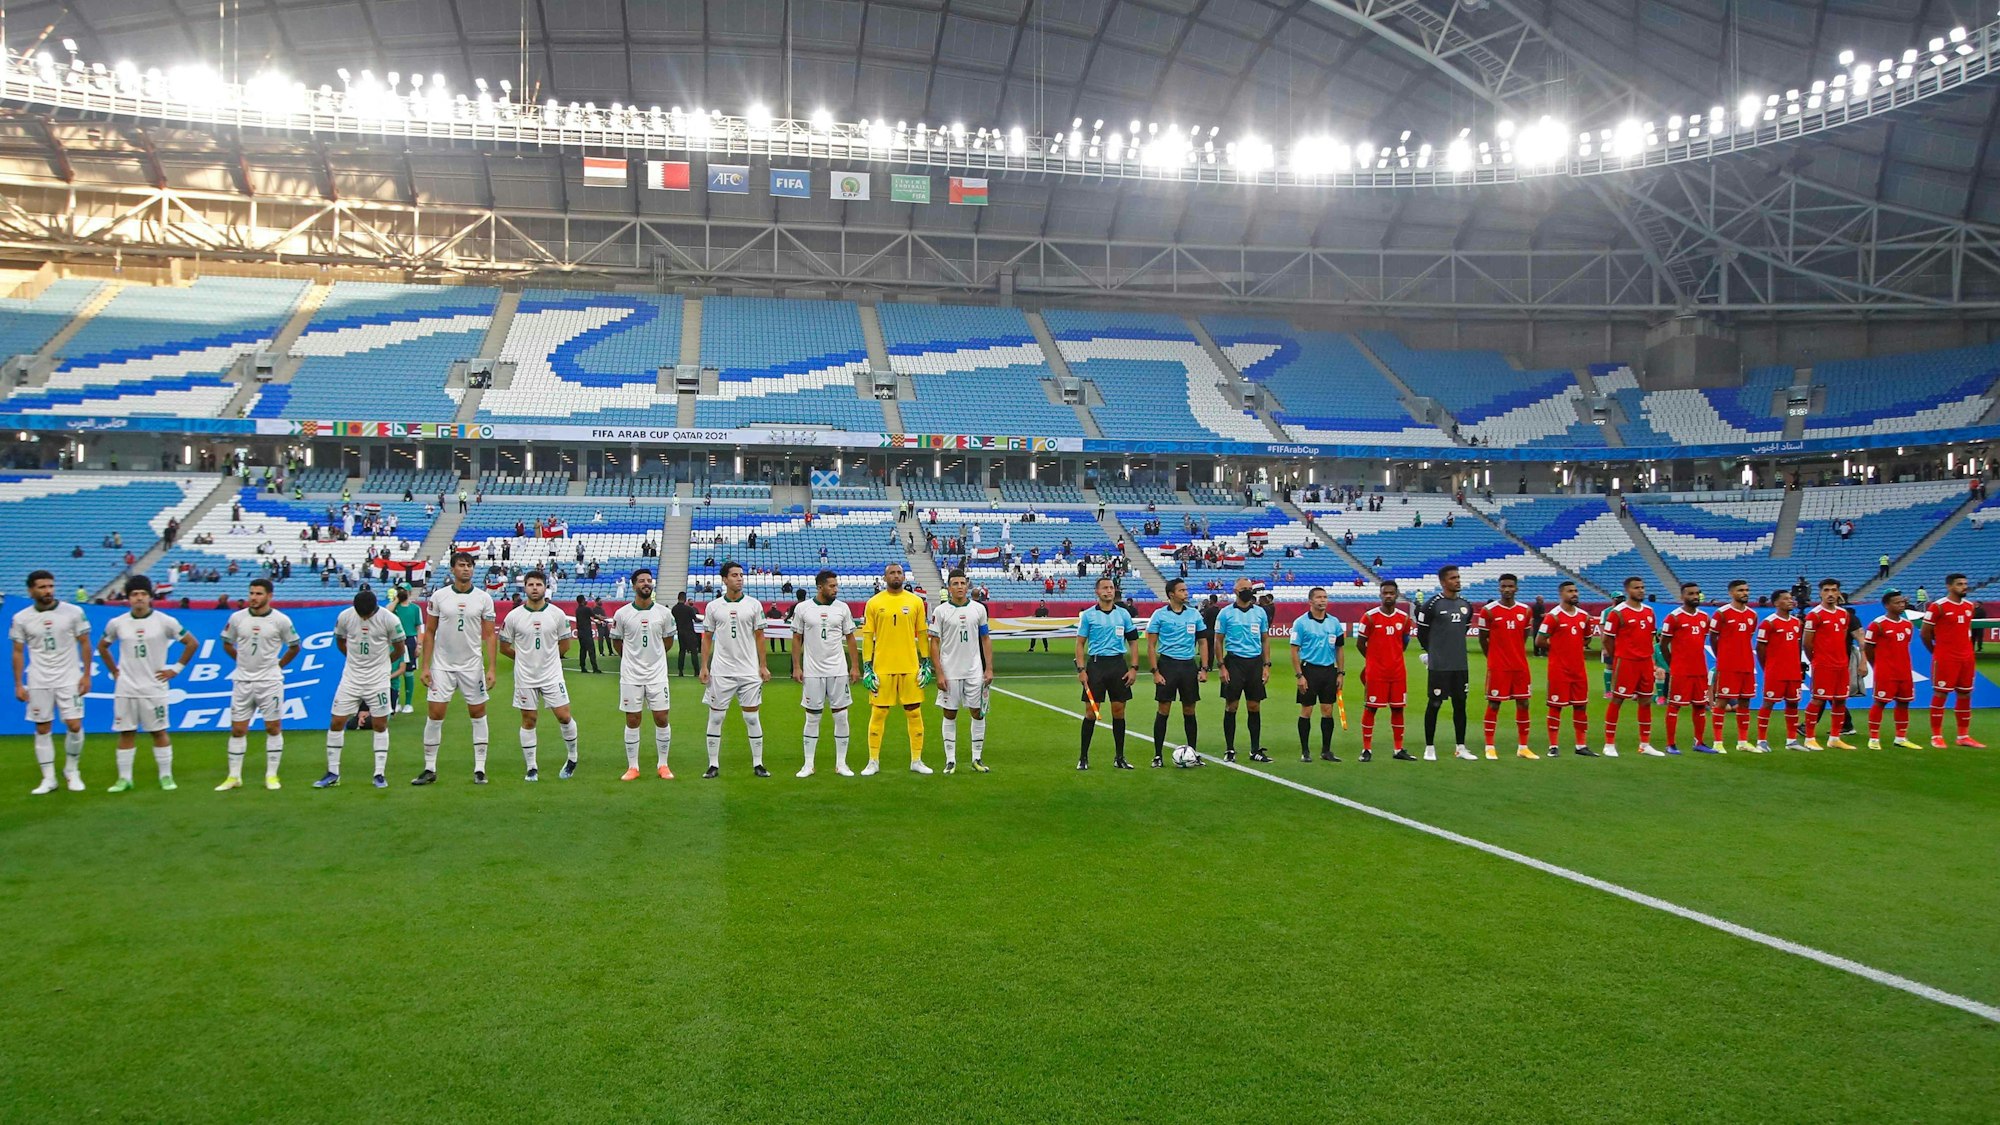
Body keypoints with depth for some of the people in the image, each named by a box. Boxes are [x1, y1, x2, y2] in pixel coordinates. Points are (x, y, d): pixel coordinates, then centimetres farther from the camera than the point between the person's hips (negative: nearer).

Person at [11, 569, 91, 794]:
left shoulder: (73, 612, -4)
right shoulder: (21, 618, 0)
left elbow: (84, 644, 2)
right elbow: (18, 652, 6)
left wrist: (86, 674, -3)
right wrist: (18, 685, 2)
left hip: (69, 680, -1)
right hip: (38, 682, 1)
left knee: (74, 726, -5)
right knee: (43, 729, 5)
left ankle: (72, 771, 17)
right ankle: (48, 779, 13)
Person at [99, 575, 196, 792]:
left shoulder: (165, 622, -5)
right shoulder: (117, 623, 2)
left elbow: (191, 643, 2)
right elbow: (102, 646, 19)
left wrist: (176, 668, -1)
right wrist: (114, 671, 11)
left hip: (154, 688, -2)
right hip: (125, 689, 2)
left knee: (160, 732, 3)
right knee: (126, 733, 5)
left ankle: (166, 776, 11)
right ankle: (124, 778, 13)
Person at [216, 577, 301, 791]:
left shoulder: (281, 620, -5)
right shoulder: (237, 618, 0)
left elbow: (294, 647, 7)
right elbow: (226, 643, 15)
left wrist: (278, 665, 4)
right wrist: (242, 660, 10)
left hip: (270, 681, -2)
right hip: (243, 681, 2)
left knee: (273, 728, 2)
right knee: (237, 730, 5)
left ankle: (271, 775, 11)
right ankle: (234, 776, 14)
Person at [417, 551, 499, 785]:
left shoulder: (484, 598, -1)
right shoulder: (438, 596, 0)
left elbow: (489, 635, 0)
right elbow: (429, 632, 4)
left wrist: (492, 668, -6)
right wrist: (424, 666, -2)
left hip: (473, 665, 0)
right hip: (442, 666, 0)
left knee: (478, 713, 3)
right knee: (435, 714, -2)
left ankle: (479, 769, 10)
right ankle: (429, 769, 9)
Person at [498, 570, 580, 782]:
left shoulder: (557, 614, -3)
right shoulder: (514, 616, -4)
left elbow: (565, 644, 9)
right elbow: (504, 647, 6)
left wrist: (548, 658, 10)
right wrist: (524, 658, 8)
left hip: (552, 675, 0)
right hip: (525, 677, 0)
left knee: (564, 717, -3)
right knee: (529, 720, 5)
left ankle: (572, 758, 18)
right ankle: (531, 768, 15)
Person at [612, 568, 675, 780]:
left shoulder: (664, 613, 0)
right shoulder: (622, 614, -3)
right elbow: (616, 643, 9)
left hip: (657, 674, 1)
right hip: (630, 675, -1)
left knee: (662, 719, 1)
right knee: (632, 721, 4)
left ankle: (662, 765, 13)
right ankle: (632, 767, 13)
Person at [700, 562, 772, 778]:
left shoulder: (754, 605, 3)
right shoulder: (713, 607, 3)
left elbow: (759, 637, 6)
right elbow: (707, 638, 7)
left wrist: (763, 666, 1)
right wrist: (704, 667, 0)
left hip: (749, 671, 0)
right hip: (720, 671, 0)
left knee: (752, 718, 2)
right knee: (715, 717, 2)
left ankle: (758, 764, 11)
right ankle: (713, 765, 11)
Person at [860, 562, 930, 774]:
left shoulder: (915, 602, 6)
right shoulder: (874, 603, 2)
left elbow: (922, 634, 9)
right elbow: (867, 637, 3)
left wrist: (926, 664, 4)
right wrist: (867, 667, -3)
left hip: (910, 667, 1)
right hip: (882, 667, -1)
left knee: (914, 712, 5)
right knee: (878, 713, 2)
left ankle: (916, 761, 15)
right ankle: (873, 762, 11)